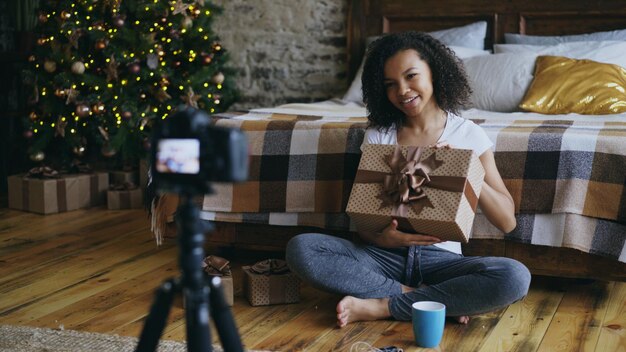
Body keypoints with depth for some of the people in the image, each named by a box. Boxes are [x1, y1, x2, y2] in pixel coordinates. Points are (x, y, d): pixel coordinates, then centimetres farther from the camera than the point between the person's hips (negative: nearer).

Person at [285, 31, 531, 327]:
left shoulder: (468, 135, 2)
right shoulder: (378, 135, 7)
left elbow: (507, 221, -1)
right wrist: (380, 238, -21)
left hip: (441, 257, -1)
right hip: (385, 256, 1)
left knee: (516, 277, -30)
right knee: (299, 248, -24)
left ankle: (380, 307, -21)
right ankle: (425, 298, -18)